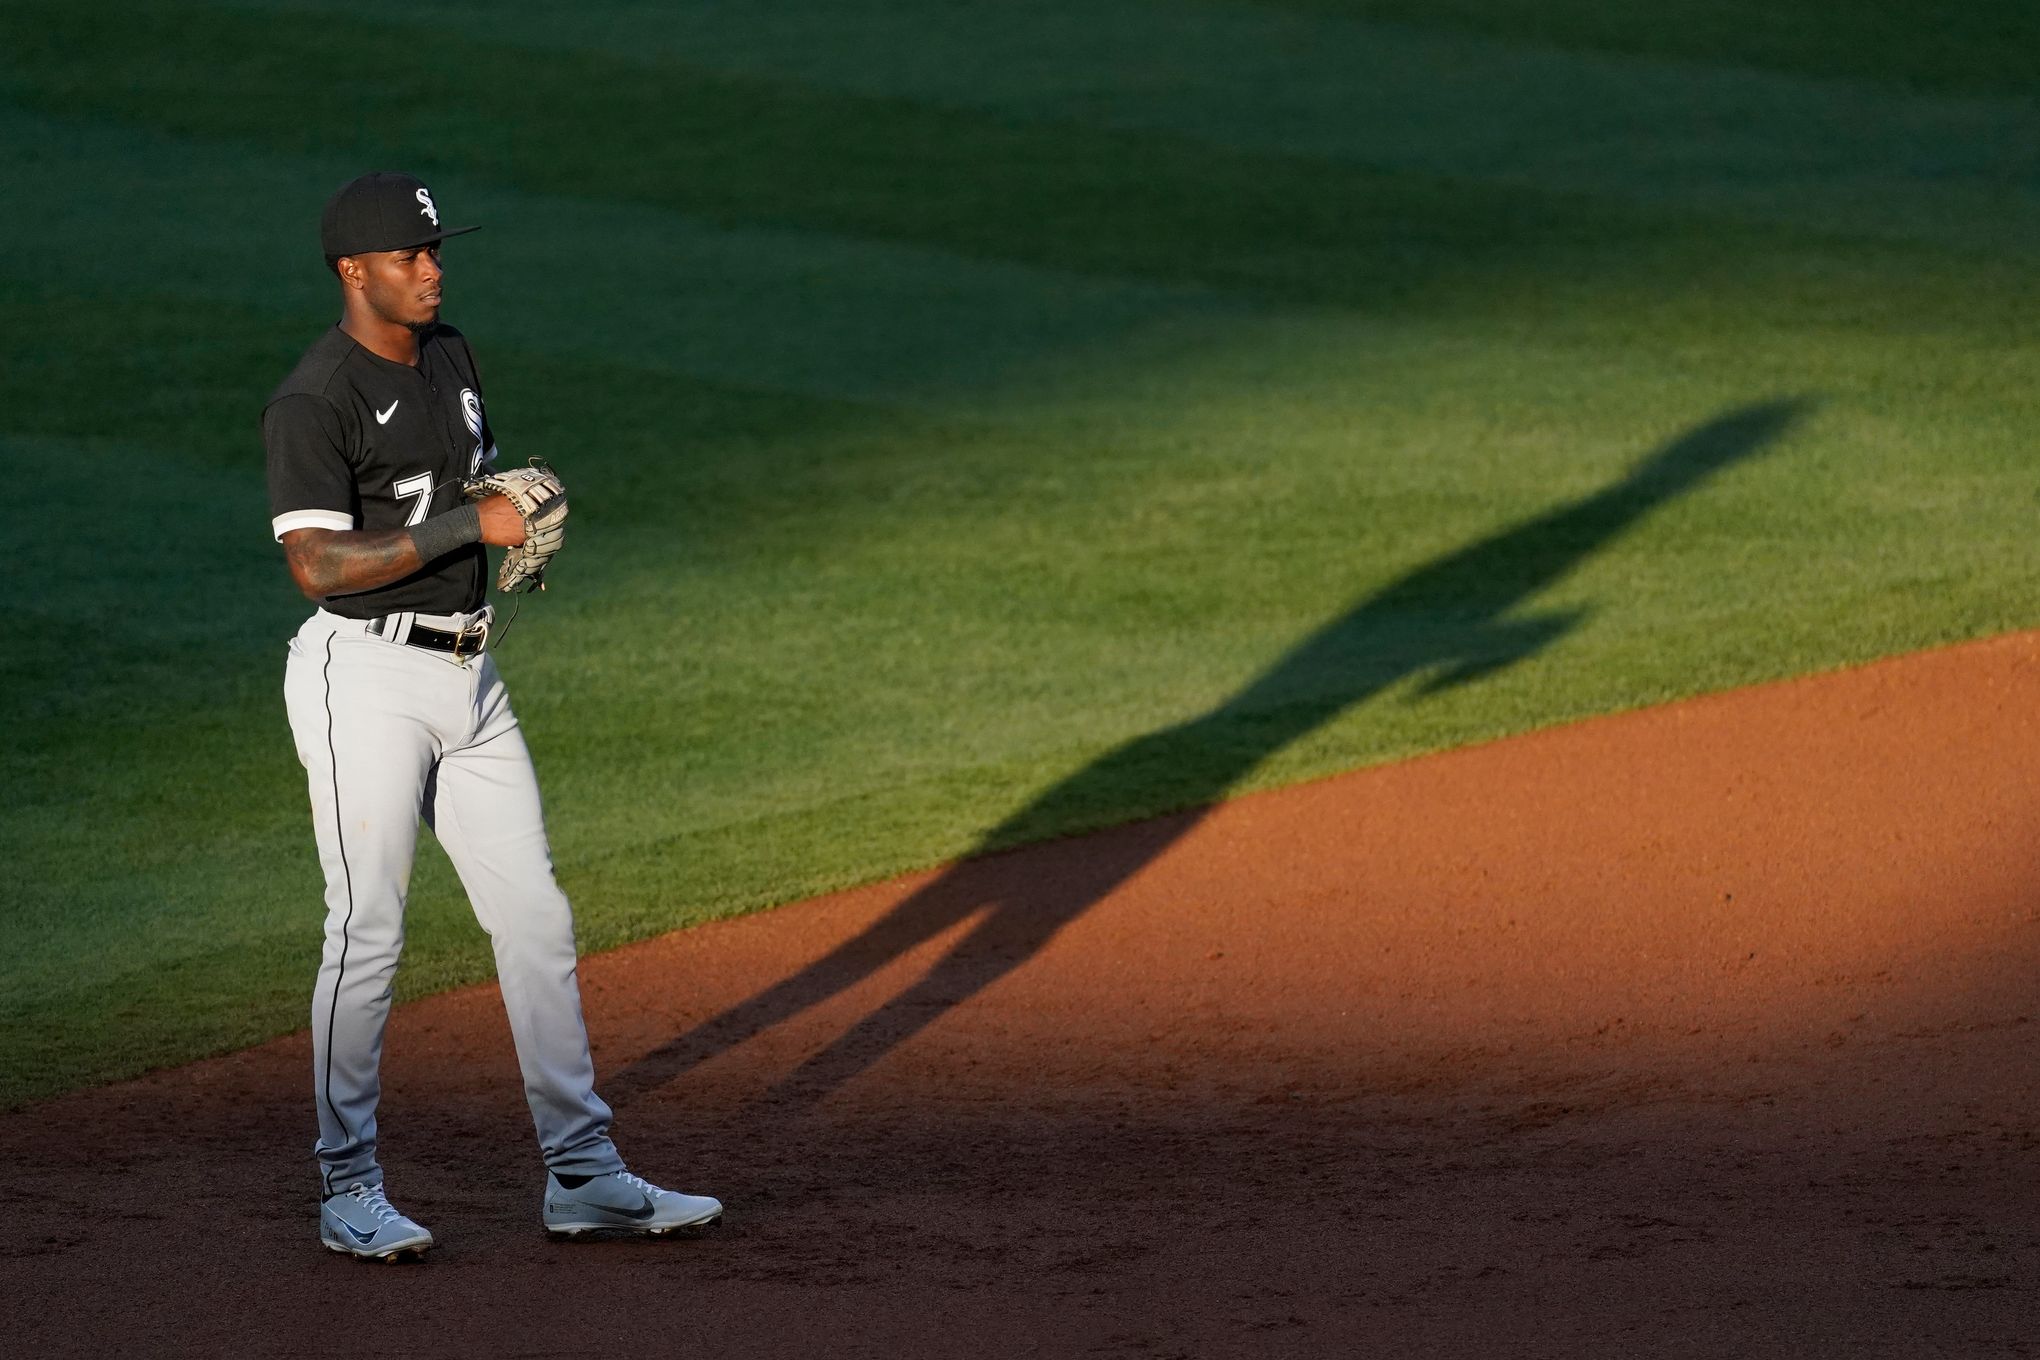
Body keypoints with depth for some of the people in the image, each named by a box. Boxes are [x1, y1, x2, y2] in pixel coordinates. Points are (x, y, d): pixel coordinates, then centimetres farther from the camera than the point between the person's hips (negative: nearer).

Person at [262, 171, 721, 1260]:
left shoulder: (449, 357, 12)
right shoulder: (314, 402, -14)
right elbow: (319, 564, -23)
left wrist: (526, 524, 2)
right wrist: (470, 525, -23)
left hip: (467, 674, 8)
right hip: (367, 674, -8)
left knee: (535, 920, 7)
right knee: (368, 933, -4)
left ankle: (581, 1173, 12)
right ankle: (348, 1192, 7)